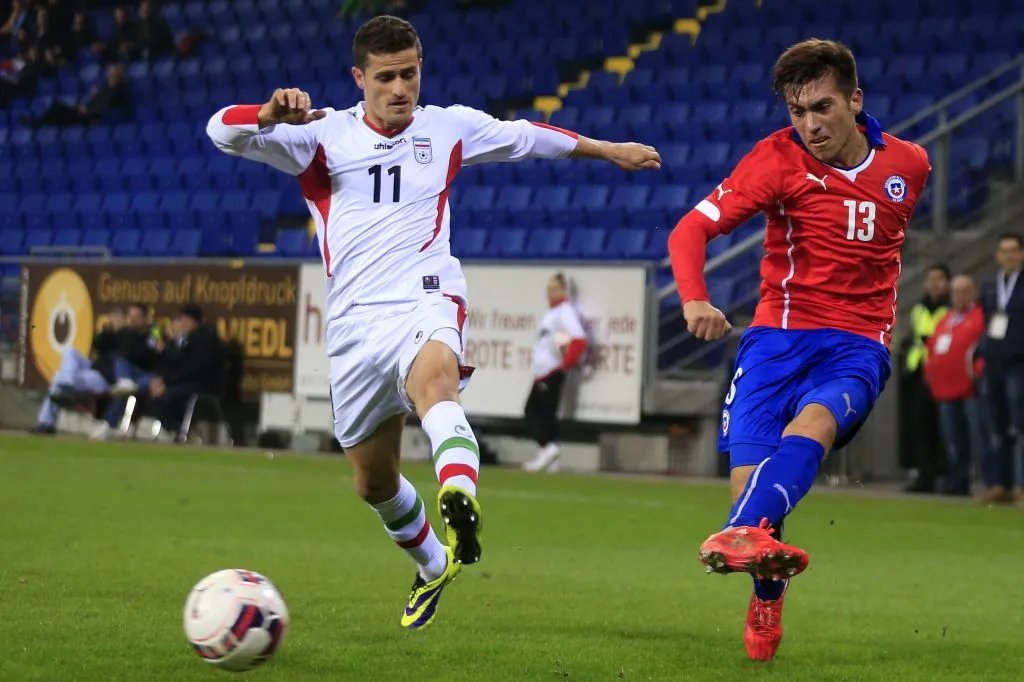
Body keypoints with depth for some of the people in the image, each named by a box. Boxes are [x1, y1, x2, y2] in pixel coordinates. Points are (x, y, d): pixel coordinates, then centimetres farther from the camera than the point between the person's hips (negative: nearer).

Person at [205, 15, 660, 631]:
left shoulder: (449, 128, 10)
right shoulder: (324, 136, 3)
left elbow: (527, 136, 28)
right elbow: (224, 132, -8)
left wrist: (608, 150, 39)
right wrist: (272, 114, -30)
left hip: (424, 301, -2)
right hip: (356, 320, 2)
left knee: (434, 377, -39)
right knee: (373, 482, 12)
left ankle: (460, 498, -66)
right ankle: (433, 566, 41)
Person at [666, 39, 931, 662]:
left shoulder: (909, 164, 7)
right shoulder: (779, 157, -3)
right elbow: (691, 228, -10)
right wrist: (694, 300, -28)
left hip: (859, 346, 0)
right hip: (779, 334, 0)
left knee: (813, 423, -33)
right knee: (750, 478, -15)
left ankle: (742, 536, -59)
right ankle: (766, 600, 14)